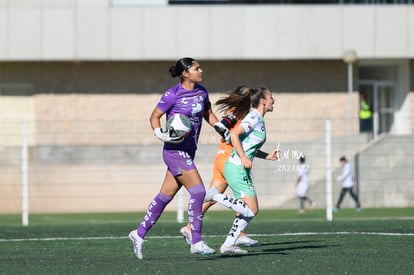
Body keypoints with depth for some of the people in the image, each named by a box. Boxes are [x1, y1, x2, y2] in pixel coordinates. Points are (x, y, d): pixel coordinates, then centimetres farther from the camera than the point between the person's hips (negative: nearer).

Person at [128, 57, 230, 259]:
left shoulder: (201, 92, 8)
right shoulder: (172, 95, -12)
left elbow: (208, 114, 24)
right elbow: (154, 117, -4)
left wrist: (220, 127, 7)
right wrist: (161, 135, -20)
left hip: (188, 152, 8)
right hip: (175, 150, -8)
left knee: (165, 196, 11)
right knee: (198, 192, -12)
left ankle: (139, 234, 21)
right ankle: (196, 243, -7)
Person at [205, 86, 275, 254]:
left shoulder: (259, 120, 17)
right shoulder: (254, 117, -11)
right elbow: (234, 134, -22)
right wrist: (243, 158, -24)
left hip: (240, 169, 10)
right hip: (237, 169, -10)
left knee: (250, 211, 9)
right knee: (251, 210, -13)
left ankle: (228, 245, 9)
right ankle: (215, 196, -10)